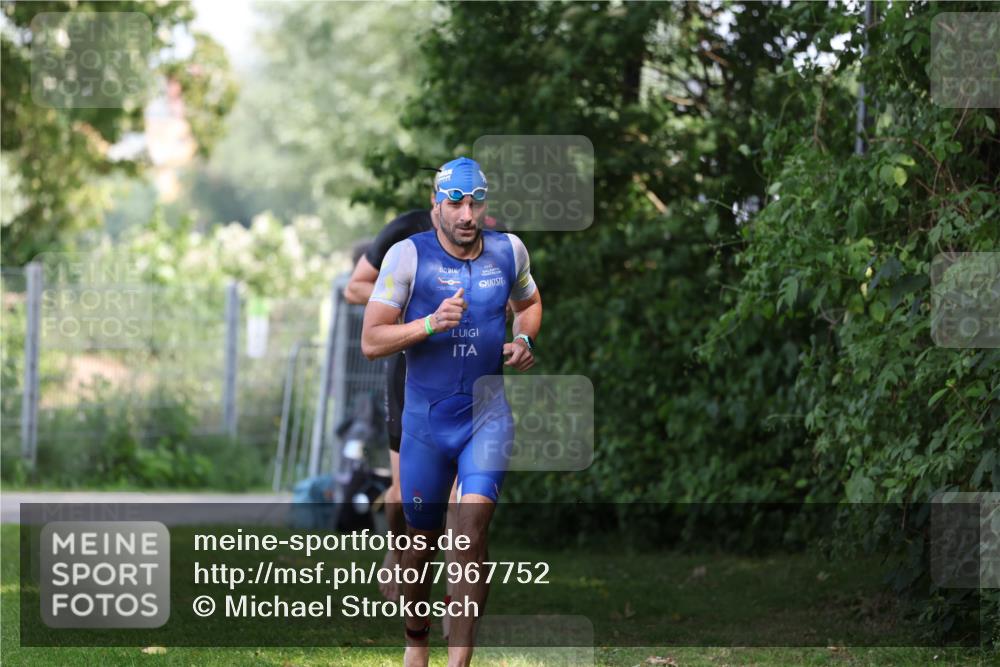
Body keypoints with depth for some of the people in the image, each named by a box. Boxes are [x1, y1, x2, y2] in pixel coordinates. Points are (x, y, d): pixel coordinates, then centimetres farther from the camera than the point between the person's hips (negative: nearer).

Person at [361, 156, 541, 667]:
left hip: (488, 414, 1)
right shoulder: (408, 256, -8)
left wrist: (524, 342, 3)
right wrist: (431, 323, -24)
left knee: (473, 528, -18)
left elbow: (529, 303, 24)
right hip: (426, 419, -1)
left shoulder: (509, 251, 2)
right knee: (422, 540, 9)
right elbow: (370, 342, -10)